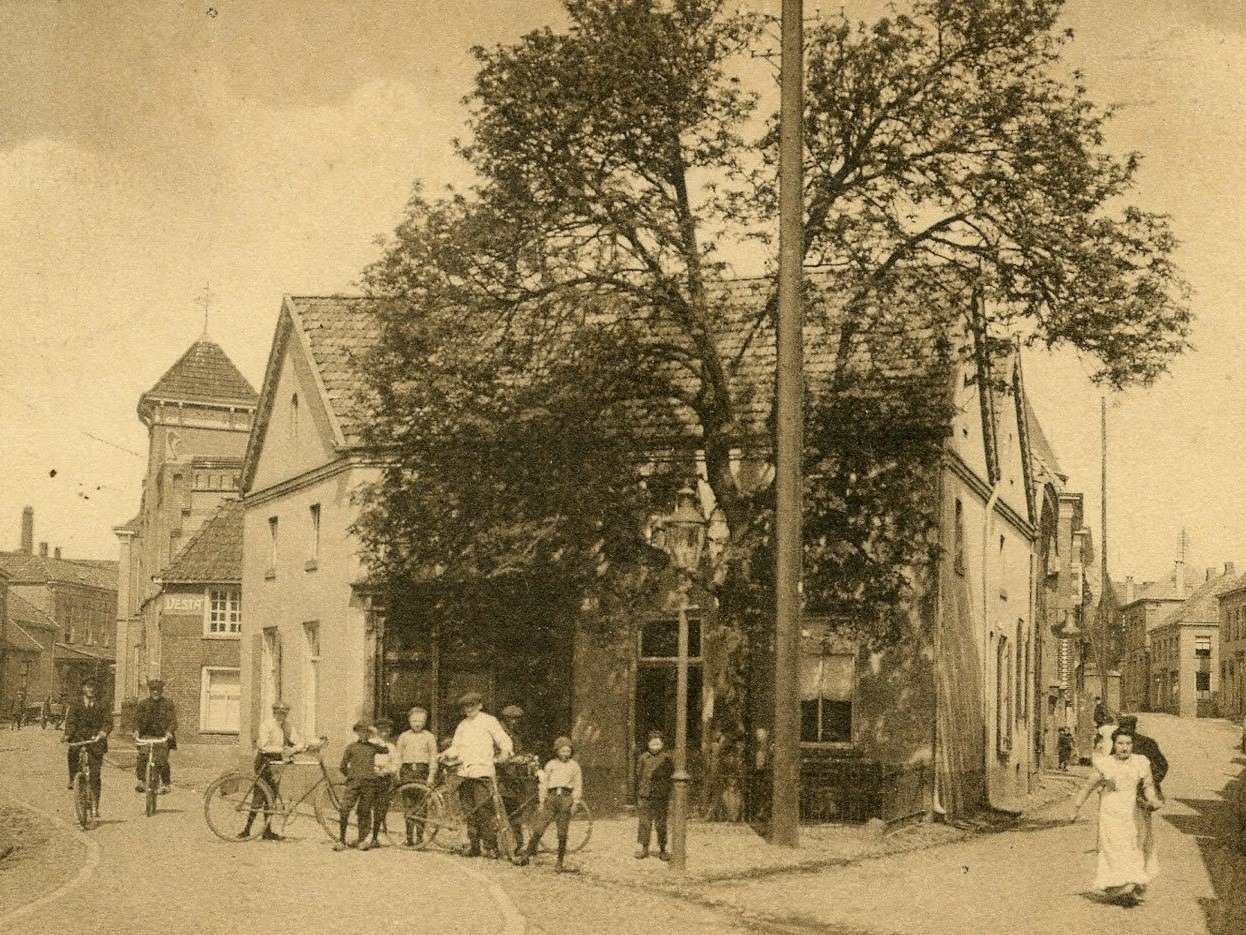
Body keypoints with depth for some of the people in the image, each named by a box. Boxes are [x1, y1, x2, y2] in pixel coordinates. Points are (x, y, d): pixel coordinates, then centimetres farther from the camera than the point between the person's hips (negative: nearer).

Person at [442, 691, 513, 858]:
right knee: (469, 811, 5)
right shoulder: (462, 725, 21)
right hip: (465, 772, 6)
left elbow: (504, 741, 1)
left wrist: (505, 753, -17)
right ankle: (473, 846, 12)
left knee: (484, 811, -12)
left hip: (483, 771, -6)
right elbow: (456, 748, 22)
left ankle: (490, 847, -9)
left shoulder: (489, 721, 5)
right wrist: (447, 754, 2)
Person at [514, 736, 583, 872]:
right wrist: (542, 802, 6)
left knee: (562, 833, -1)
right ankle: (526, 856, 2)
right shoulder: (550, 765, 13)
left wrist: (575, 803, 1)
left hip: (566, 798, -1)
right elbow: (543, 784, 13)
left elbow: (578, 786, 11)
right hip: (551, 797, 1)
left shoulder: (574, 766, 11)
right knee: (538, 829, -6)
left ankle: (560, 862, 6)